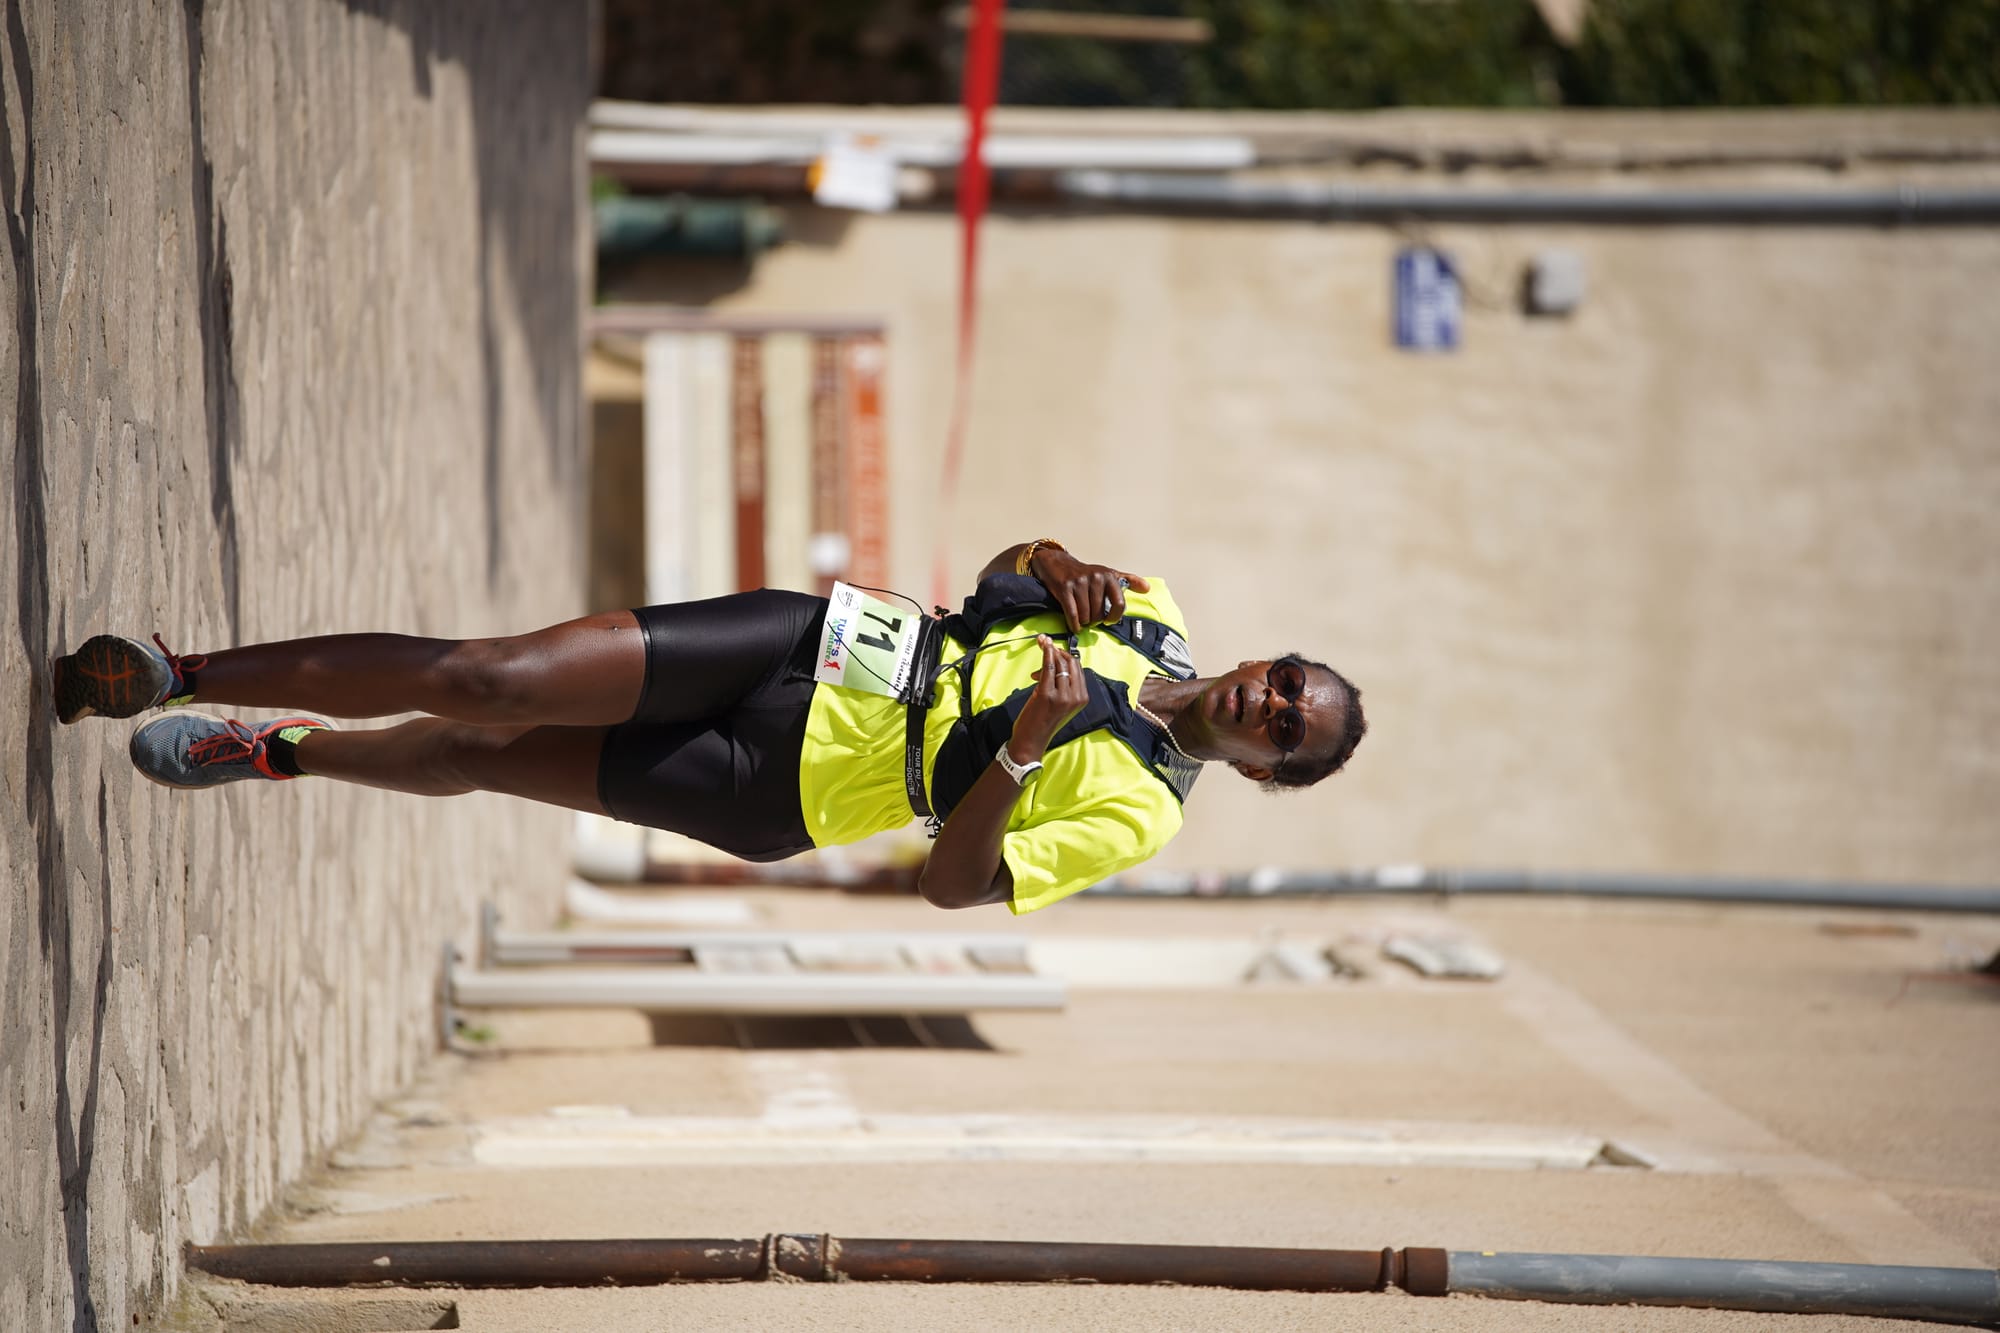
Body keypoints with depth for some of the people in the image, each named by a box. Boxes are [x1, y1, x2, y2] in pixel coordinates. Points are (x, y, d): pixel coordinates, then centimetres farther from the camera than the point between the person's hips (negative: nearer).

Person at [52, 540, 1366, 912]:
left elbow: (955, 884, -15)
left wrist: (1020, 754, -30)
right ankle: (178, 675, 9)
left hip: (781, 796, -4)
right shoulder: (1150, 613, 5)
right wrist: (1053, 567, -6)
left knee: (484, 760, -8)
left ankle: (267, 749, 12)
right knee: (486, 685, -5)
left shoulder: (1136, 816, -9)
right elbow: (1002, 571, 18)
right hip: (808, 638, 4)